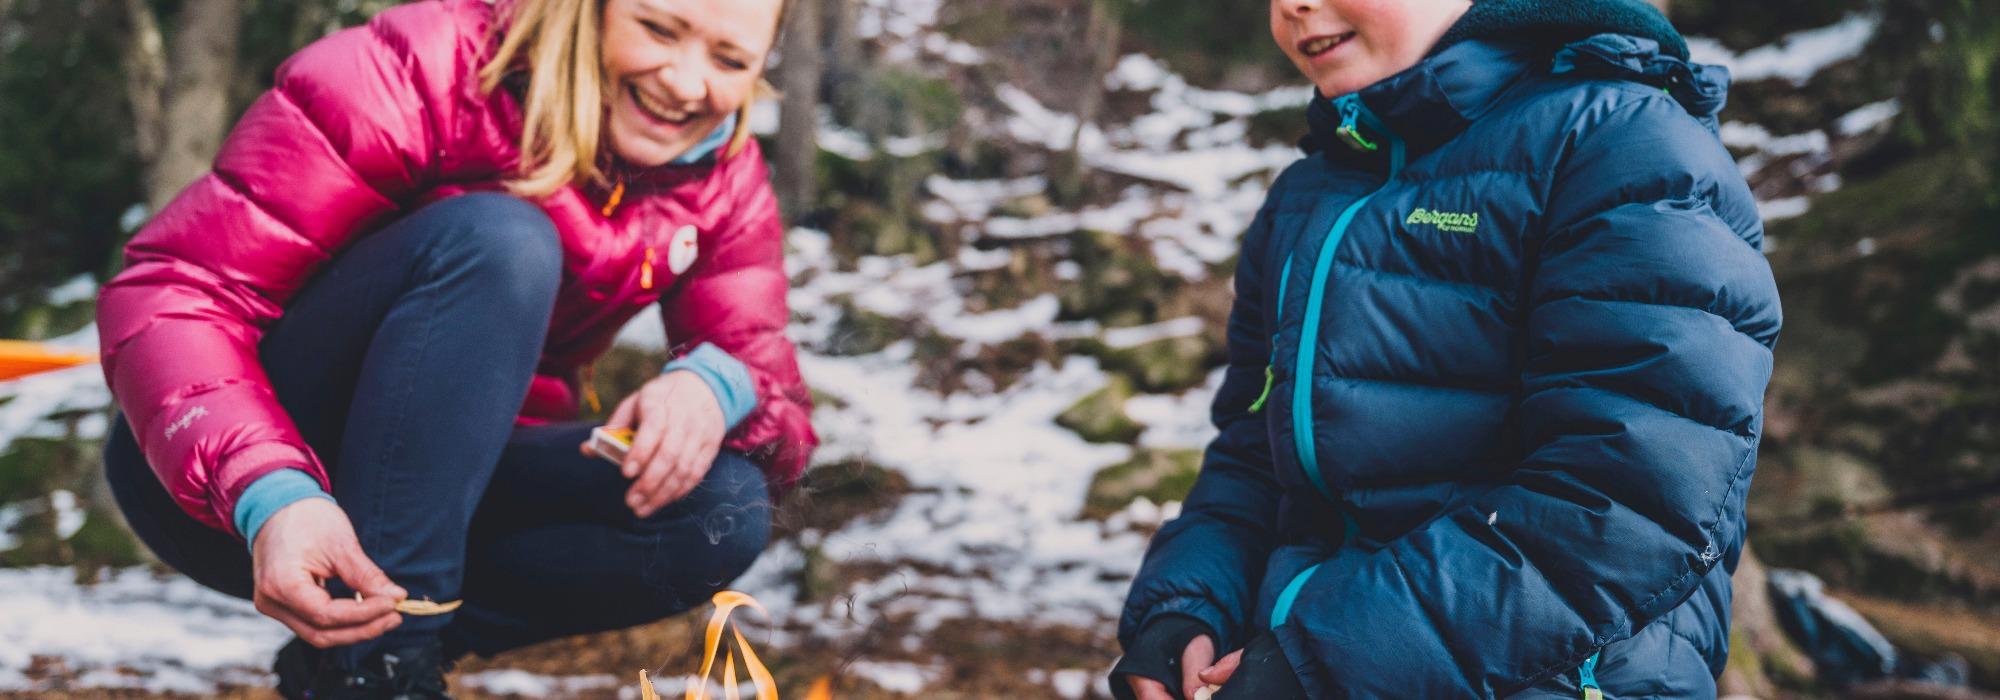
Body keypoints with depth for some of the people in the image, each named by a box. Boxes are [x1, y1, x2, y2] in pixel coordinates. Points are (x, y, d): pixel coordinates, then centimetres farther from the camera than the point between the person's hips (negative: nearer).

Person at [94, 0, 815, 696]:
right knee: (493, 240, -29)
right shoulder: (424, 73, -19)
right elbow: (175, 291, -24)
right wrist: (268, 496, -42)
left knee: (724, 511, -21)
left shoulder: (724, 183, -3)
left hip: (444, 488, 5)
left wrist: (715, 385, -32)